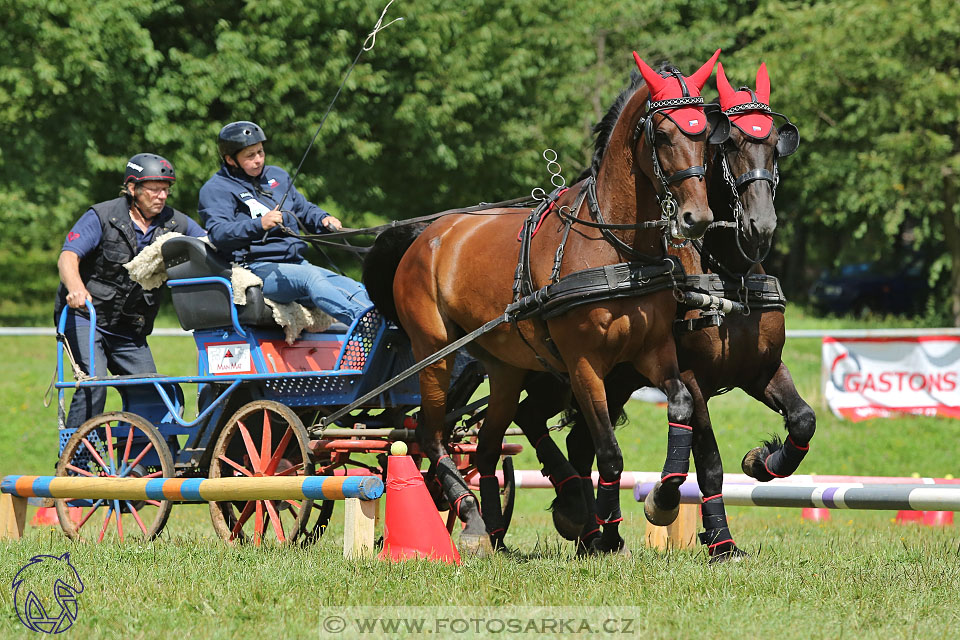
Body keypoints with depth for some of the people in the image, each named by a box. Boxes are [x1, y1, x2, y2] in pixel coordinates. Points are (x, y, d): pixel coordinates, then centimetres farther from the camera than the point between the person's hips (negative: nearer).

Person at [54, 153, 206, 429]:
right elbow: (68, 256, -21)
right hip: (84, 316, -5)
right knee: (94, 384, -23)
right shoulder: (102, 217, -12)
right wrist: (76, 287, -42)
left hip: (129, 331, 5)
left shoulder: (175, 223, 0)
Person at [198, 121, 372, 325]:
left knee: (353, 288, -18)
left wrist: (323, 220, 7)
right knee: (310, 278, -37)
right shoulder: (216, 189, 0)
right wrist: (259, 225, -33)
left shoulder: (277, 176, 22)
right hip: (257, 268, -7)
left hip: (296, 263, 7)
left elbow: (304, 209, 31)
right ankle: (361, 319, -56)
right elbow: (219, 234, -17)